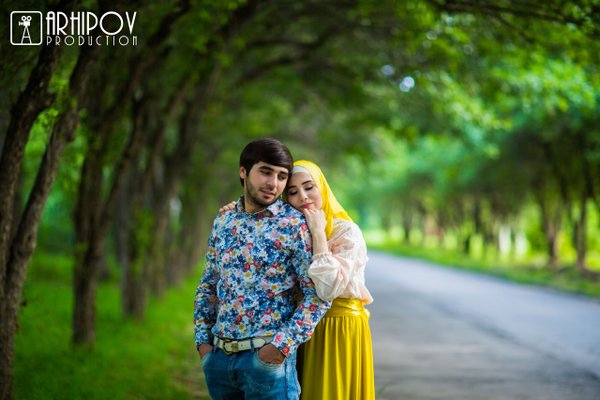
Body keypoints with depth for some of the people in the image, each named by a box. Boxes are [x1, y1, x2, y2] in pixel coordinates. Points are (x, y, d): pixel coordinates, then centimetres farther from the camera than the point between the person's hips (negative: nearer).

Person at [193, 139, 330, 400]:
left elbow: (317, 294, -10)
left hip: (267, 356, -5)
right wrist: (202, 337, 6)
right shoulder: (223, 221, 8)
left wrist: (283, 344, -17)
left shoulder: (294, 225, -8)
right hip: (219, 356, 5)